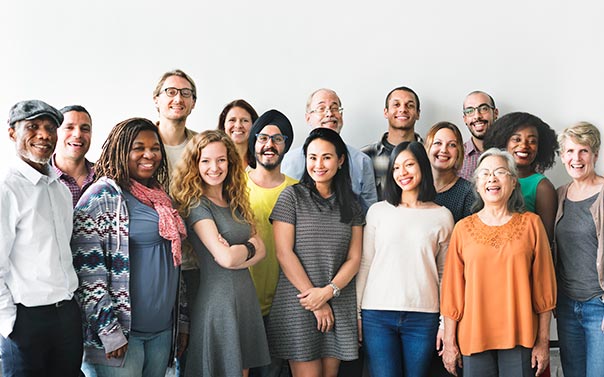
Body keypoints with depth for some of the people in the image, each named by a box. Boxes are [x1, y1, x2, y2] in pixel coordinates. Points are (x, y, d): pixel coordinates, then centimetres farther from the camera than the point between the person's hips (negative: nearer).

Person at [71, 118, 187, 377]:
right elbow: (86, 270, -16)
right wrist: (109, 331, -18)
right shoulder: (103, 195, -11)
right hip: (122, 333, -7)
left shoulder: (159, 196, 12)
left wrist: (181, 321, 18)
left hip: (163, 329, 7)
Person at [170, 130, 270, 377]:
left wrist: (235, 255, -14)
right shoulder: (197, 204, -12)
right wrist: (249, 247, -1)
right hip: (217, 299, -7)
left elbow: (260, 251, 4)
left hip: (246, 297, 7)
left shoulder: (236, 203, 10)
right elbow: (226, 258, -20)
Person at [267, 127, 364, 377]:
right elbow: (283, 253, -7)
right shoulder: (292, 196, -1)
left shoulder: (351, 205, 10)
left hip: (339, 307, 4)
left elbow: (354, 259, 6)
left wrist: (329, 291, -12)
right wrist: (316, 301, -9)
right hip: (298, 305, -3)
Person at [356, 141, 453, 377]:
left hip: (423, 317, 0)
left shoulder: (442, 216, 6)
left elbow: (445, 273, 8)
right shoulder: (378, 211, 6)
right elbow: (364, 264, 6)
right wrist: (355, 312, 3)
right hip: (377, 314, 0)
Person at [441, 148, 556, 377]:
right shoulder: (463, 229, 2)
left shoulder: (531, 224, 2)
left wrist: (543, 341, 1)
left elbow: (543, 288, 3)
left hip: (520, 339, 0)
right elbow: (451, 290, 3)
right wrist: (449, 343, 1)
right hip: (474, 338, 0)